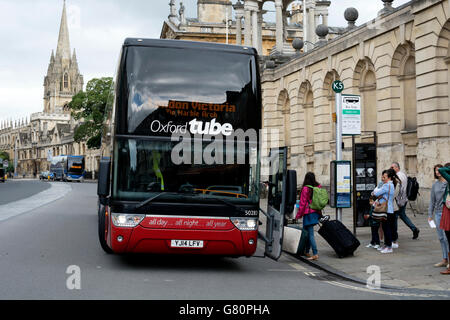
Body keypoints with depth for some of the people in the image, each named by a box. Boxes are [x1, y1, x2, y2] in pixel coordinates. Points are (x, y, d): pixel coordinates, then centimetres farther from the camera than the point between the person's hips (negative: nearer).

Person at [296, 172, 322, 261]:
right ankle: (306, 251, 25)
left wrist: (298, 215, -2)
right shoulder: (319, 187, 5)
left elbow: (302, 203, -10)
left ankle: (315, 254, -12)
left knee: (310, 233, -7)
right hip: (316, 212, 7)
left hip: (308, 213, -7)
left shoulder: (305, 188, -12)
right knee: (308, 232, 18)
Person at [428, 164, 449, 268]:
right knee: (441, 238, 8)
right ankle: (445, 259, 15)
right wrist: (430, 215, 12)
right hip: (438, 213, 5)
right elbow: (432, 200, 15)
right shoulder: (435, 185, 12)